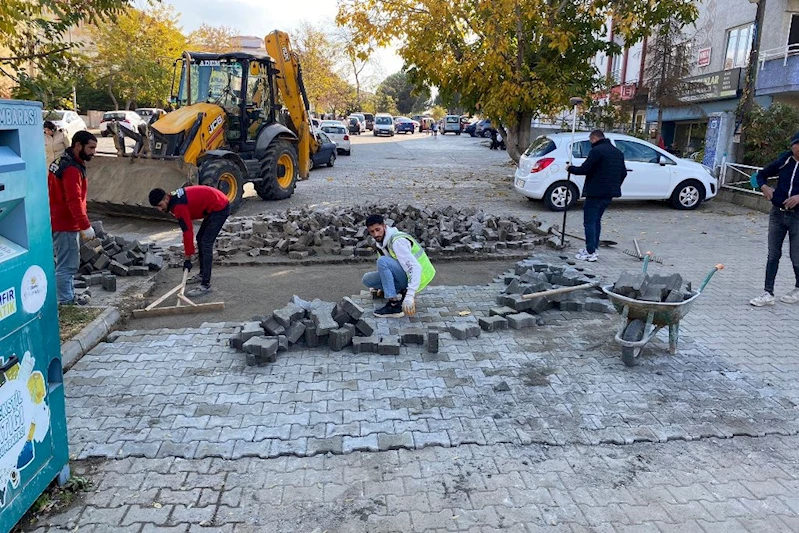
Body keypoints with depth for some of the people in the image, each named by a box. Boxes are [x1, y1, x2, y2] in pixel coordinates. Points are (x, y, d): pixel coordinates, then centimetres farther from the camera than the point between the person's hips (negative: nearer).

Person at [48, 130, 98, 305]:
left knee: (68, 263, 19)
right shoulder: (71, 169, -21)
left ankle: (68, 296, 29)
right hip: (66, 225, -11)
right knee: (67, 265, -2)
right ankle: (66, 301, 5)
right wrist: (86, 226, -27)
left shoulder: (64, 161, 12)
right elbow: (74, 201, -27)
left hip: (59, 221, 11)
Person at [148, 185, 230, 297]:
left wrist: (187, 258, -16)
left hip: (220, 208, -10)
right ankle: (202, 274, 30)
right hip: (214, 207, 10)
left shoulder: (178, 206, -22)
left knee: (206, 244, -13)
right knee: (200, 239, 17)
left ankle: (206, 285, -14)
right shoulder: (175, 197, 7)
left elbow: (188, 231, -21)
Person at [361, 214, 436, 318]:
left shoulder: (398, 241, -22)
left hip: (417, 278, -9)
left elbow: (415, 268, -31)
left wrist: (409, 296, -38)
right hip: (404, 277, 9)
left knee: (382, 261, -28)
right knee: (367, 279, 2)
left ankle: (395, 305, -26)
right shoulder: (381, 242, 7)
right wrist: (381, 287, 24)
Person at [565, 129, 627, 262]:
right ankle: (593, 248, 22)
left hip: (596, 193, -9)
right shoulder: (618, 152, 16)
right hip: (609, 194, 9)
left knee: (589, 221, -4)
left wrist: (570, 168, 0)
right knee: (596, 220, 19)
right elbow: (623, 173, 19)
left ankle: (590, 252, -6)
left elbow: (584, 169, -17)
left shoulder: (596, 151, -13)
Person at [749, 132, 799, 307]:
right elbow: (761, 175, 15)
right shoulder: (784, 160, 1)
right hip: (777, 213, 3)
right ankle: (768, 294, 11)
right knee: (773, 255, 5)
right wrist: (764, 187, -4)